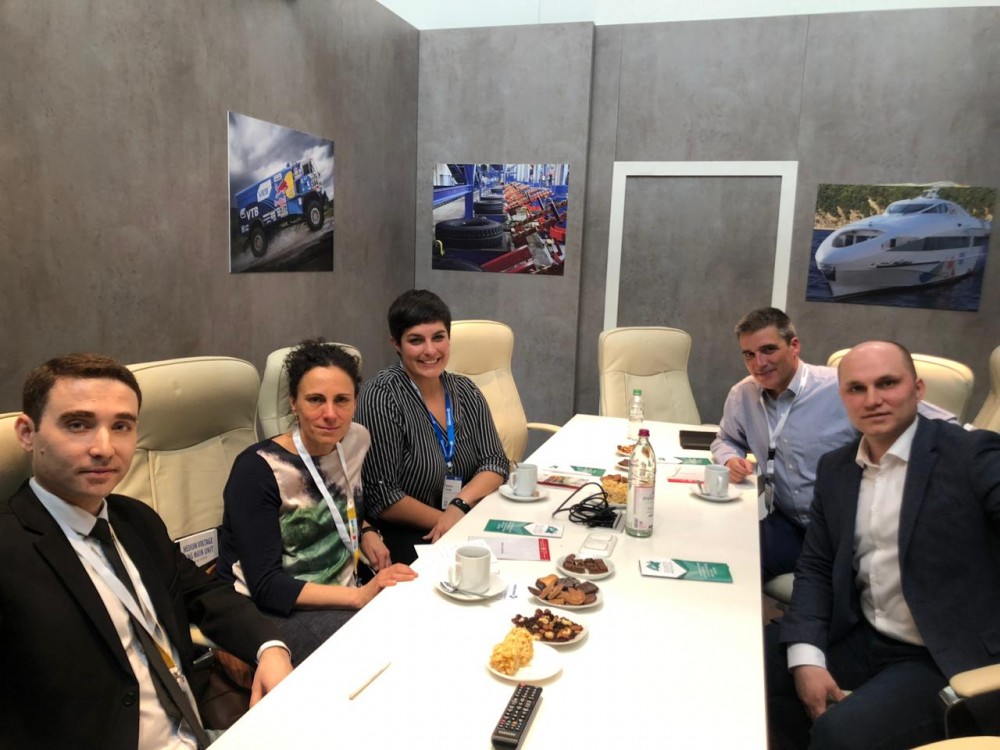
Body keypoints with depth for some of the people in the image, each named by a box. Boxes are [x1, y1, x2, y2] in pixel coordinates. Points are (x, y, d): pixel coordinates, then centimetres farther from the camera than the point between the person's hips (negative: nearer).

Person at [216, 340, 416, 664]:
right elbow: (266, 586, -21)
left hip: (340, 593, 7)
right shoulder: (257, 469, -19)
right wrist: (360, 596, -28)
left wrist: (367, 534, -2)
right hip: (270, 611, -6)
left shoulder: (356, 440, 0)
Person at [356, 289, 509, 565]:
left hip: (468, 520, 6)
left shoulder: (466, 392, 6)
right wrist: (445, 521, -16)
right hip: (406, 538, -6)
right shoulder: (381, 398, -12)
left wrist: (459, 506, -15)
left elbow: (495, 463, 2)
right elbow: (382, 497, -14)